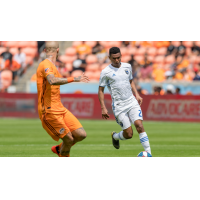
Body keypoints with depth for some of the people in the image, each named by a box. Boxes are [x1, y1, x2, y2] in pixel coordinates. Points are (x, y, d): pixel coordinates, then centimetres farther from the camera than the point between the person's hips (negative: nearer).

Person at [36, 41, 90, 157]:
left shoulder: (52, 66, 16)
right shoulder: (45, 65, -14)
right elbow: (52, 81, -34)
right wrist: (74, 79, -35)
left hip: (60, 109, 9)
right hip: (50, 111, -9)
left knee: (81, 135, 0)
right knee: (69, 139, -8)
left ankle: (59, 149, 24)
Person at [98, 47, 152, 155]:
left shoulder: (127, 67, 8)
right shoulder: (106, 72, -6)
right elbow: (101, 90, 1)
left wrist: (137, 94, 10)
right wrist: (103, 108, -5)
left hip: (132, 102, 3)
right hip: (119, 106, -3)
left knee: (139, 125, -17)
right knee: (128, 134, -5)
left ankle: (148, 153, -16)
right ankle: (115, 136, 30)